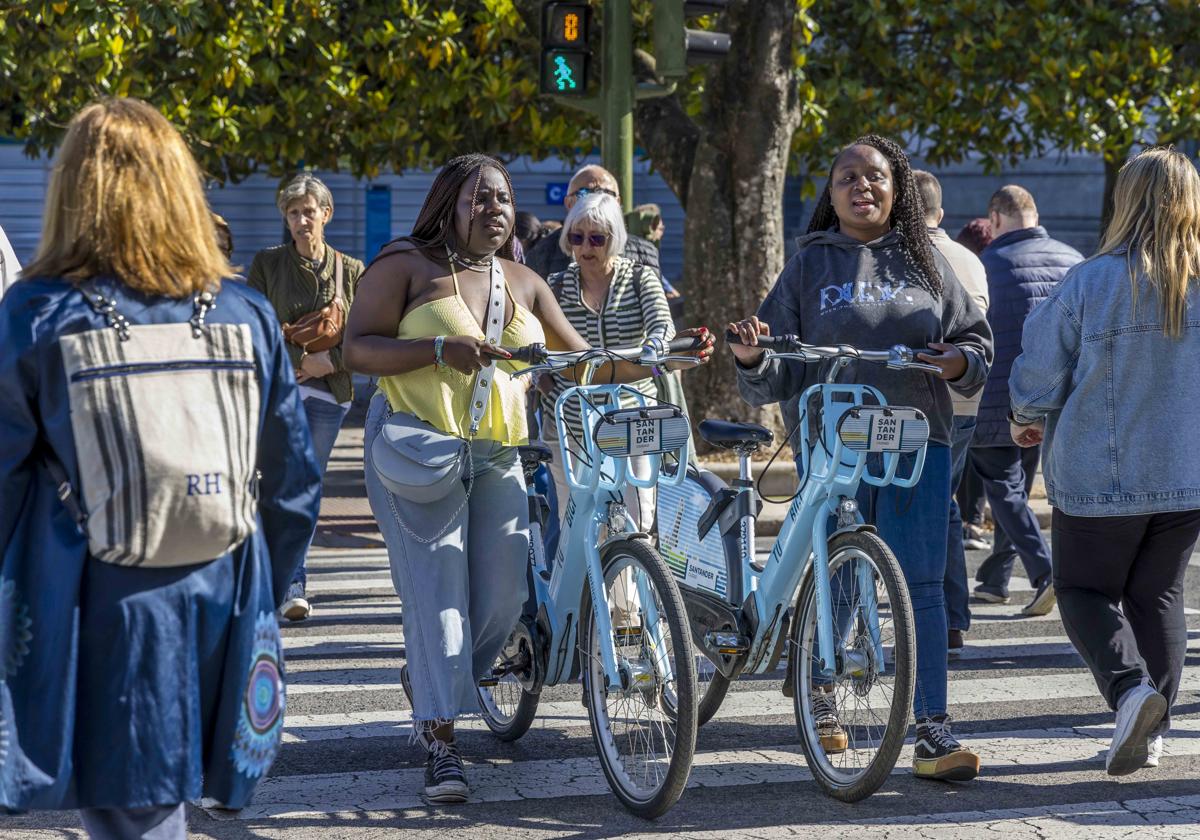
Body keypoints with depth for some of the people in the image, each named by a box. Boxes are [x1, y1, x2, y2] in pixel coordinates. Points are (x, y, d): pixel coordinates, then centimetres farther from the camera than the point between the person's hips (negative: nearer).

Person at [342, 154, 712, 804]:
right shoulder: (406, 264, -1)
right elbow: (357, 349, -9)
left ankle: (428, 680, 29)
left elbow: (584, 361, 16)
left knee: (503, 595, 0)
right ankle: (441, 742, -8)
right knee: (437, 590, -12)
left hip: (498, 453, 5)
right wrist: (440, 349, -21)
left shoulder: (524, 284, 14)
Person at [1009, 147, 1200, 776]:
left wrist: (1027, 419, 14)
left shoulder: (1090, 282, -14)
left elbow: (1038, 379, -8)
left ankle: (1129, 685, -15)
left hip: (1101, 476, -4)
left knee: (1084, 590, 10)